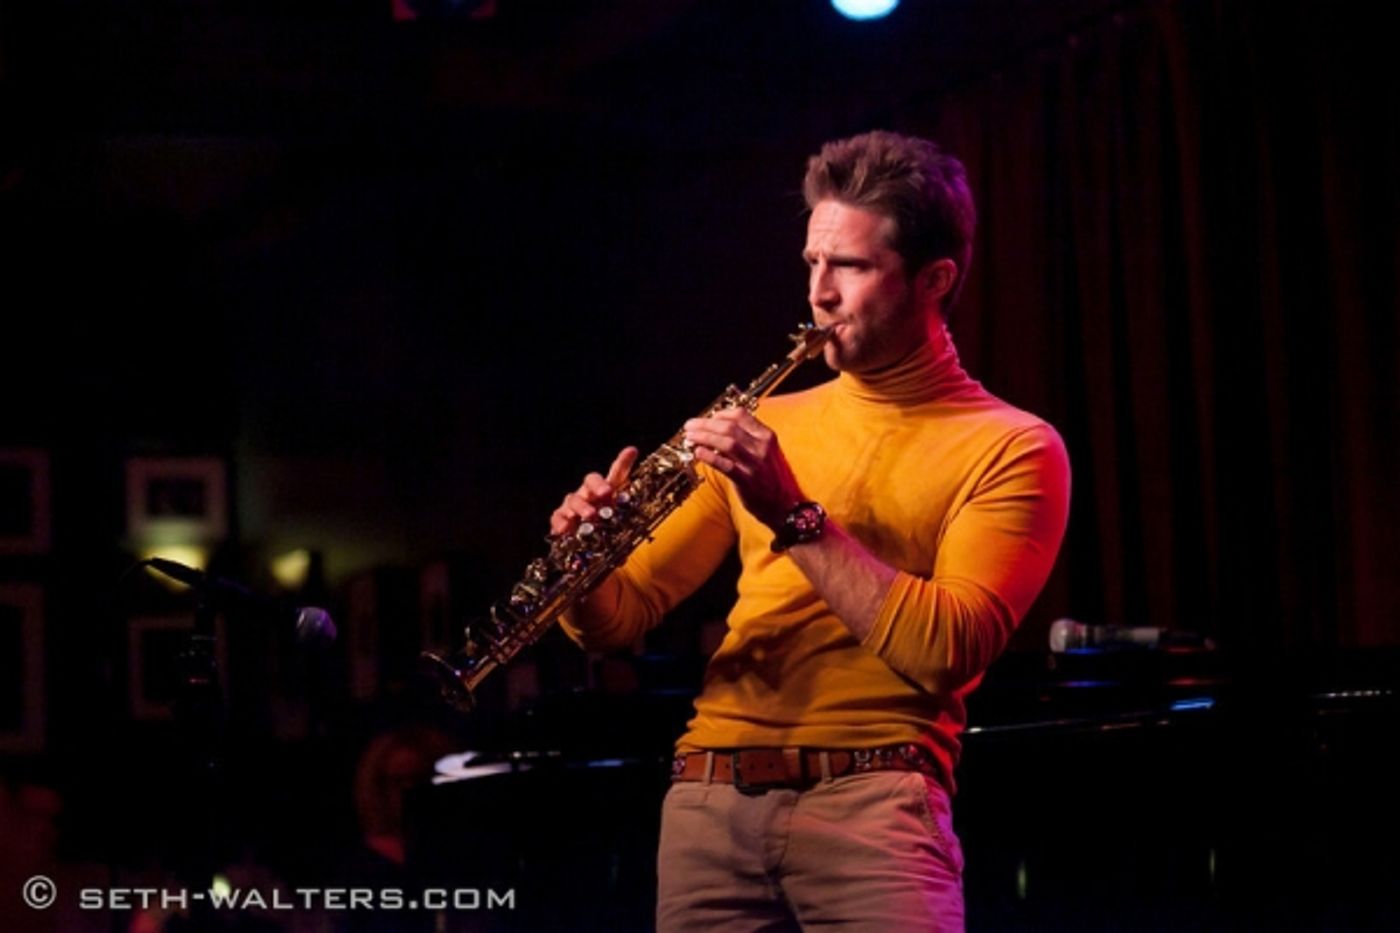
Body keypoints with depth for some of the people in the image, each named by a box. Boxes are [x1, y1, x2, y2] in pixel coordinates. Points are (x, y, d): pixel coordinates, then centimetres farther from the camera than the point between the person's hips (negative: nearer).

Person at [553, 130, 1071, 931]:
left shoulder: (1012, 447, 4)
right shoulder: (767, 427, 18)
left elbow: (947, 650, -11)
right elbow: (624, 614, 15)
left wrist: (794, 514, -15)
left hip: (872, 797, -4)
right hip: (709, 800, 4)